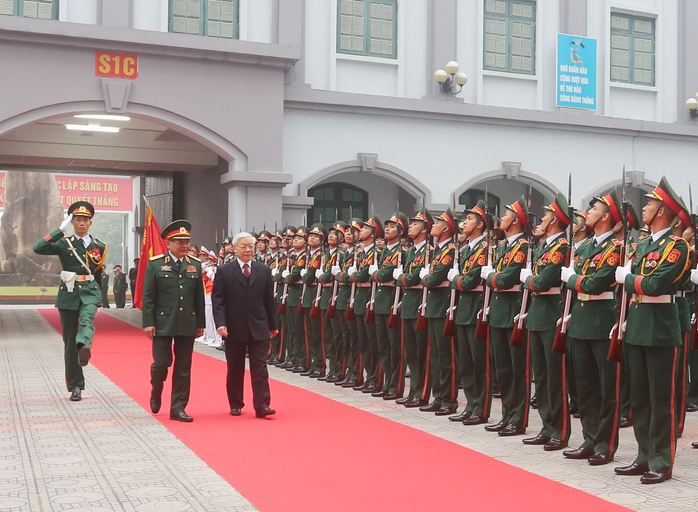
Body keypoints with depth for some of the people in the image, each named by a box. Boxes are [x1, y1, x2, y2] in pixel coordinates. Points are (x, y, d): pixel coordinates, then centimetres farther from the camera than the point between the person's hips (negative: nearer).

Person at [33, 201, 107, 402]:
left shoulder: (99, 246, 7)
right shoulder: (64, 242, 1)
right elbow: (38, 248, -17)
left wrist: (98, 299, 23)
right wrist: (61, 230, -17)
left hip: (89, 291, 0)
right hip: (68, 293, 0)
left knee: (86, 320, -33)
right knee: (70, 341, 2)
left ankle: (84, 347, -62)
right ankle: (75, 386, 11)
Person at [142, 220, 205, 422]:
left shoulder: (195, 265, 7)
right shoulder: (155, 264, -2)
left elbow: (199, 297, 9)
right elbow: (148, 296, -4)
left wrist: (200, 323, 8)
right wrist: (148, 323, -9)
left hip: (188, 324, 3)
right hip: (163, 322, -3)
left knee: (183, 368, 4)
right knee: (162, 362, -1)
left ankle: (178, 408, 12)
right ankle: (156, 394, 30)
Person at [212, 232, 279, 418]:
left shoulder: (264, 270, 6)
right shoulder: (224, 271, -1)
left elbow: (269, 300, 9)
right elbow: (218, 300, -5)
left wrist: (273, 325, 10)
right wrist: (220, 323, -16)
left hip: (259, 327, 1)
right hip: (234, 328, -1)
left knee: (260, 366, -3)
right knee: (235, 369, 9)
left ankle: (262, 405, -4)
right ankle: (236, 405, 20)